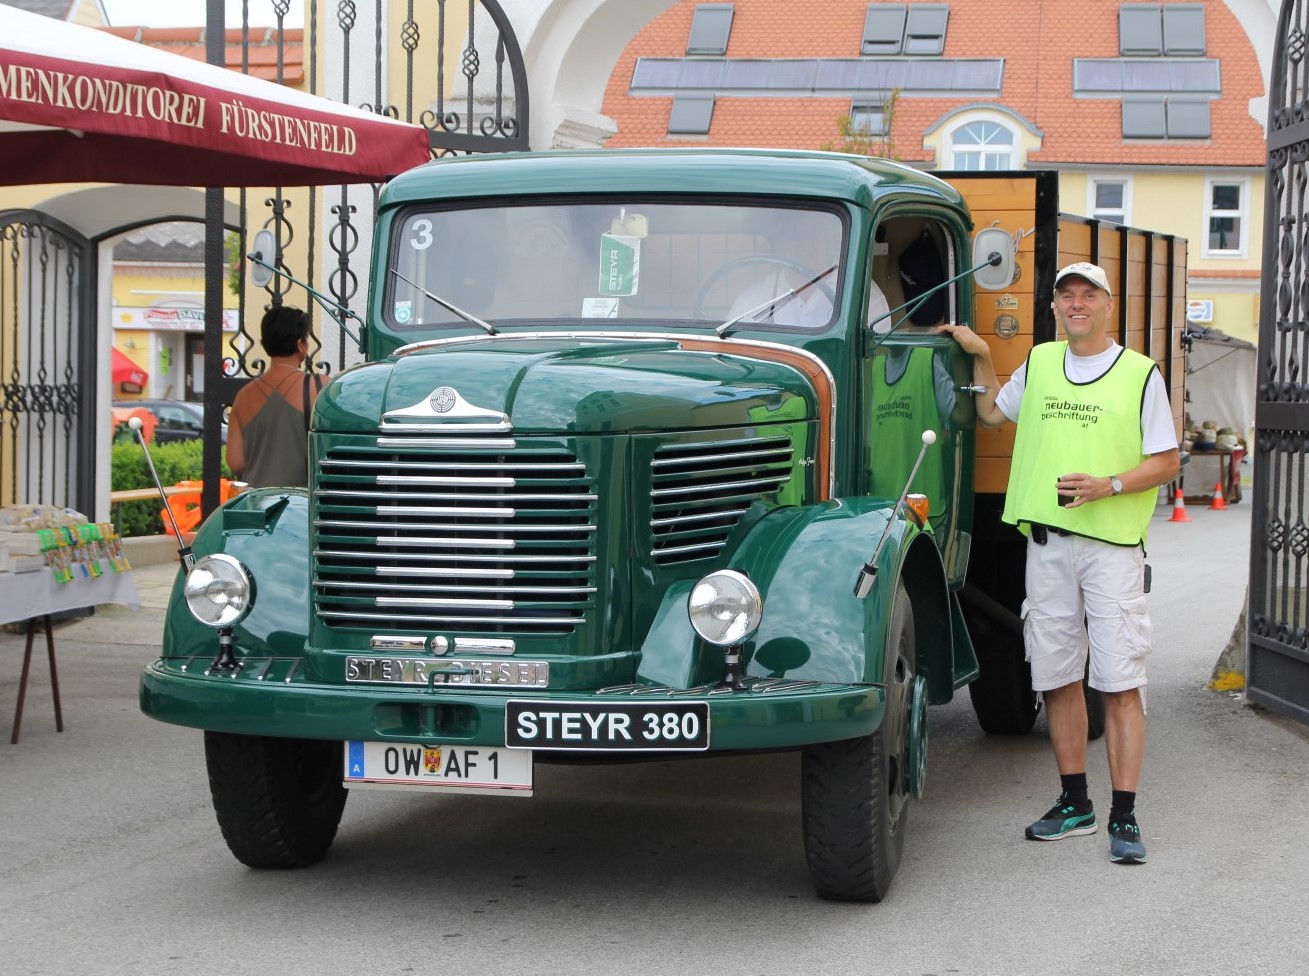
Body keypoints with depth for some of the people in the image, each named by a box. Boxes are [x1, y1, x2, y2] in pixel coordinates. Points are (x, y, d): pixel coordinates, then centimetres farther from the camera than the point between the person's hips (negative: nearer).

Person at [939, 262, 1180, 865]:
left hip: (1112, 544, -4)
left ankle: (1124, 817, -5)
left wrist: (1108, 486, -14)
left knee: (1120, 682, -7)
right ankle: (1074, 803, 19)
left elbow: (1167, 463, 0)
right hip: (1045, 543, 5)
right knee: (1058, 677, 8)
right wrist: (980, 356, 22)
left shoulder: (1140, 374, 1)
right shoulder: (1039, 363, 15)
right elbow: (992, 413, 32)